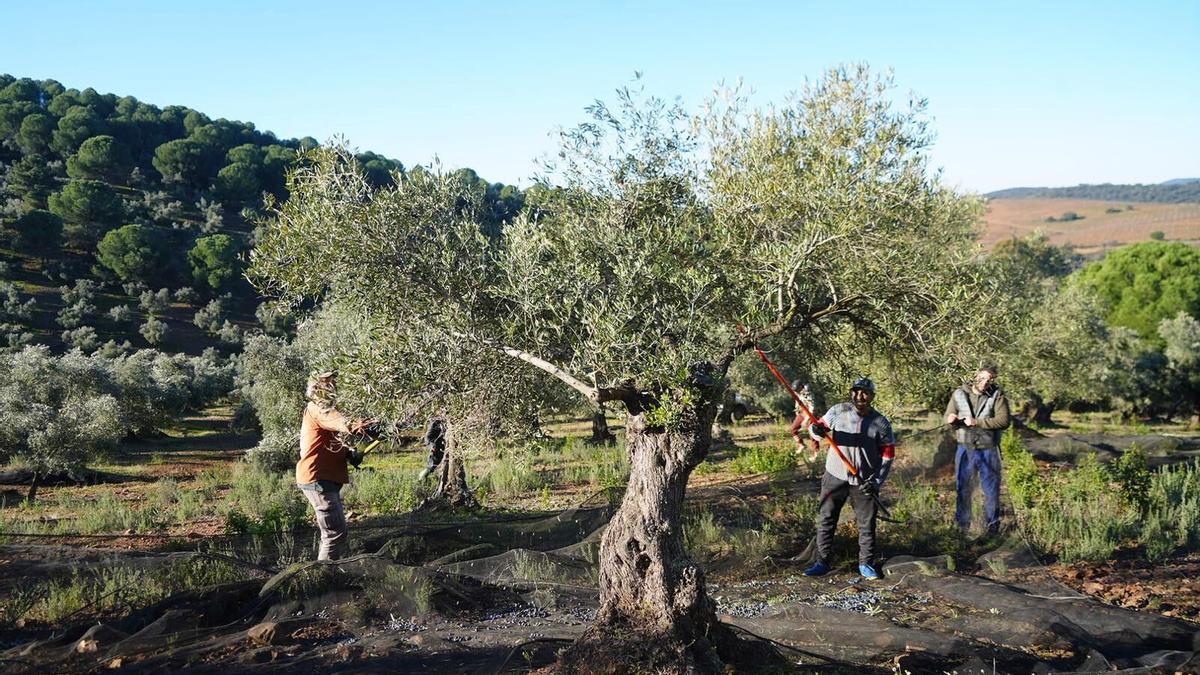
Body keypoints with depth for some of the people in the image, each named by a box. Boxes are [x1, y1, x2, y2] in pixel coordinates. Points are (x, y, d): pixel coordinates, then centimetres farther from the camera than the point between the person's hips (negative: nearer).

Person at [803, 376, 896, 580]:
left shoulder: (881, 423, -3)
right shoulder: (838, 411, -3)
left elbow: (887, 455, 0)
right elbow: (817, 427, 3)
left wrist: (876, 481, -10)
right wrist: (816, 430, -23)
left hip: (864, 482, 0)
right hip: (835, 477, 1)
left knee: (867, 524, 5)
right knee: (825, 519, 3)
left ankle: (866, 564, 20)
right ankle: (822, 562, 12)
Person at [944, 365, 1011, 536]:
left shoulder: (997, 396, -7)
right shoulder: (959, 394, -1)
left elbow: (1004, 420, -18)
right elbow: (948, 416, 2)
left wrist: (977, 422, -22)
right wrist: (951, 419, -23)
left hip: (988, 450, -2)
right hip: (965, 449, 2)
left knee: (991, 490, 8)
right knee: (963, 488, 11)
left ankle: (993, 524, 25)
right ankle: (963, 525, 25)